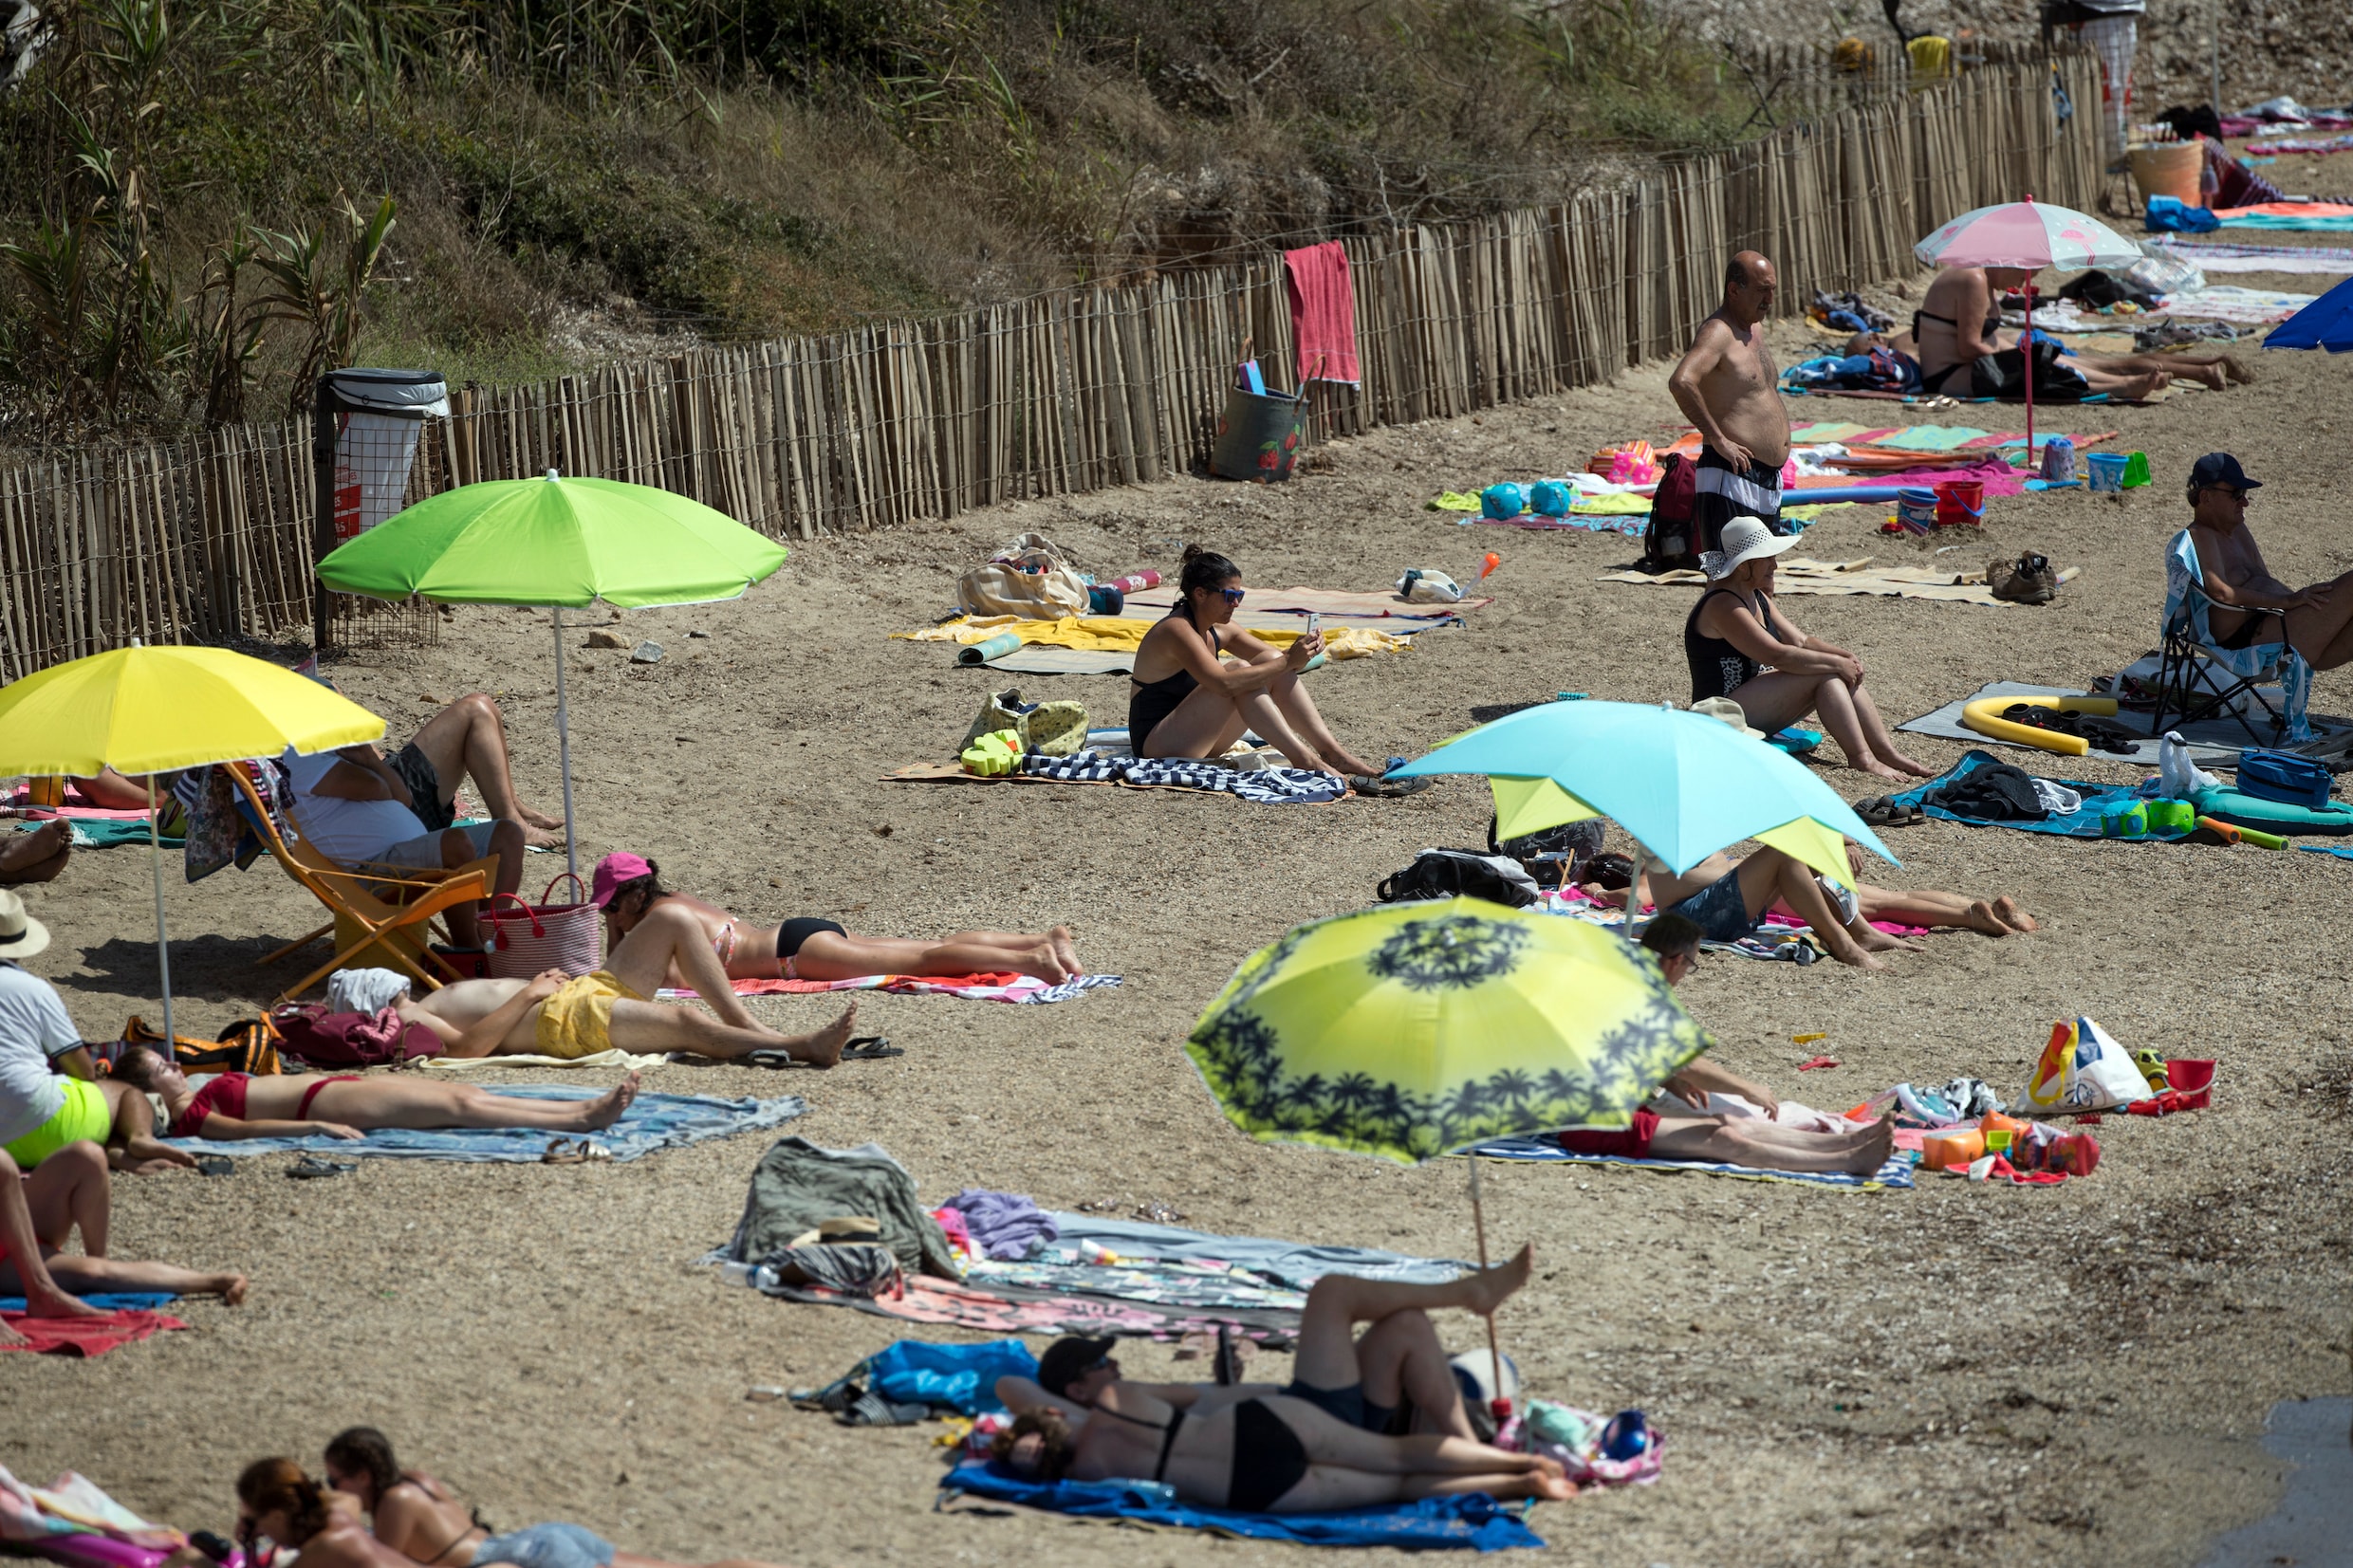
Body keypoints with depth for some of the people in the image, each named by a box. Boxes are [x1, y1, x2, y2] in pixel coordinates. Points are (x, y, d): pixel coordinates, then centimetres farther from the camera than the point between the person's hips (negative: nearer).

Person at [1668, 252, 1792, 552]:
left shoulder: (1755, 328, 16)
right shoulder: (1717, 332, -13)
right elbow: (1681, 382, -32)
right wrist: (1719, 440, -27)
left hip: (1769, 483, 10)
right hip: (1731, 479, -10)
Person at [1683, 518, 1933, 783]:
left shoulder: (1757, 598, 14)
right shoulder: (1723, 605, -19)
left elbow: (1800, 641, 14)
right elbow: (1777, 655, -25)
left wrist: (1845, 656, -3)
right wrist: (1837, 662, -19)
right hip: (1724, 710, -10)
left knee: (1845, 672, -1)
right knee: (1825, 675, -20)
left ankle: (1886, 751, -5)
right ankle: (1861, 758, -21)